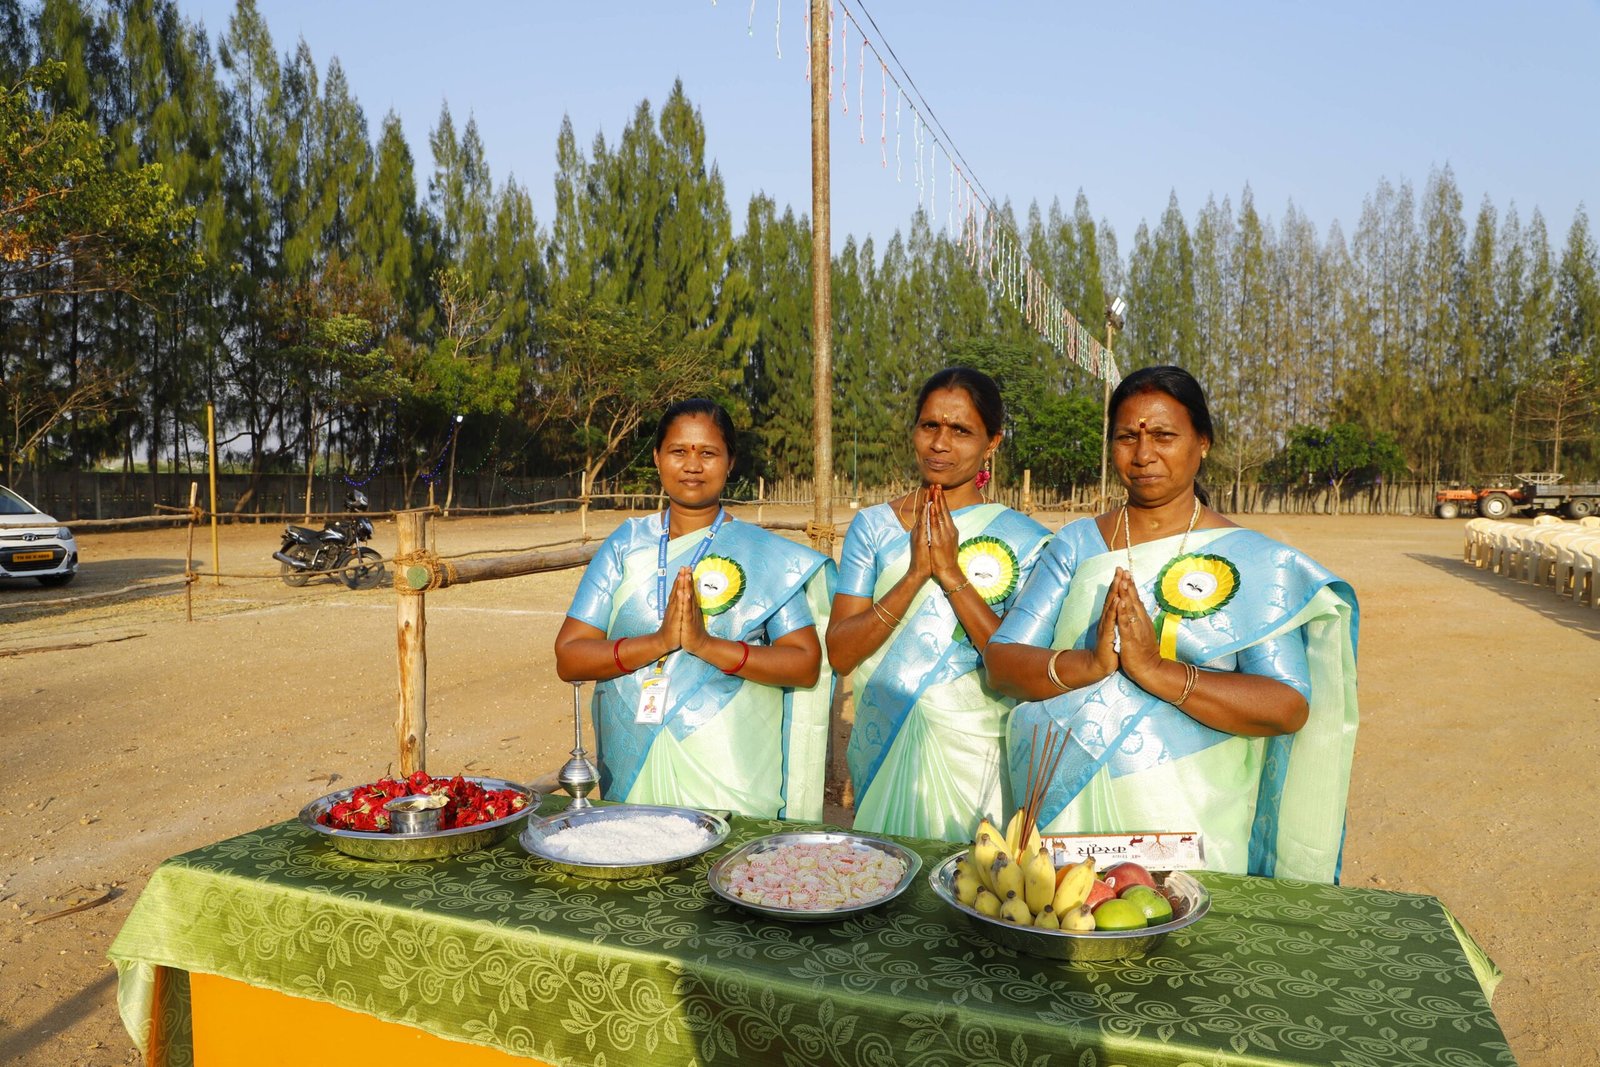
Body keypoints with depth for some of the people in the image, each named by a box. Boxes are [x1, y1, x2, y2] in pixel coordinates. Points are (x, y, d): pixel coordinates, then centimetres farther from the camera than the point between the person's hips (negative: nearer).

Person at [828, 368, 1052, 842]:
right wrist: (916, 574, -18)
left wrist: (953, 574, -20)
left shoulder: (1023, 539, -4)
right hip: (884, 745, 2)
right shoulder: (873, 526, 0)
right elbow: (839, 654, -7)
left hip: (976, 751, -1)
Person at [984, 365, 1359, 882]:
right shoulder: (1076, 544, 5)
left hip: (1190, 826, -1)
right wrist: (1088, 665, -22)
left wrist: (1159, 671, -23)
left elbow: (1289, 708, -11)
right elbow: (1001, 661, -3)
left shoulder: (1252, 561, 0)